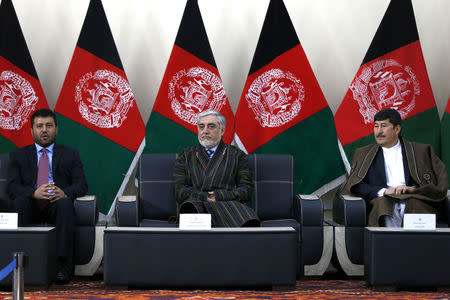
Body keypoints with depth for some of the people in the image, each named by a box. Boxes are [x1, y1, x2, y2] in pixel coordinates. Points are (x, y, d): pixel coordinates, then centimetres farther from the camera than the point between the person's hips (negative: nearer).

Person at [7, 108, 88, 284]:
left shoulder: (70, 155, 18)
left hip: (56, 205, 0)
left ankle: (63, 265, -39)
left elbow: (81, 185, 6)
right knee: (20, 201, -33)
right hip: (31, 208, 1)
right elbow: (11, 187, 3)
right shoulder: (18, 155, 18)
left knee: (65, 203, -35)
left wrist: (64, 193, -20)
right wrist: (34, 193, -20)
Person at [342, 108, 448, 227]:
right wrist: (383, 191, -7)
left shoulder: (421, 151, 19)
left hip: (414, 201, 1)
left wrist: (413, 189, -8)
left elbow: (442, 183, 11)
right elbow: (352, 186, 10)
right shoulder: (363, 154, 23)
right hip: (383, 202, -1)